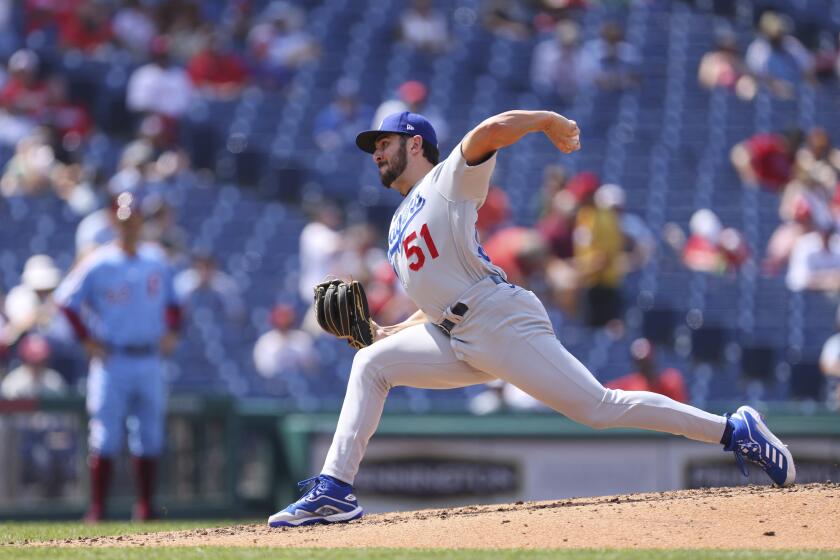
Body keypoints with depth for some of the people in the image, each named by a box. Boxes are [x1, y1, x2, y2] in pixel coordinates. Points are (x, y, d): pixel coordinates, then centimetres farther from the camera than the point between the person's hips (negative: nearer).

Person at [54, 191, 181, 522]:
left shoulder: (156, 261, 10)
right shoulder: (98, 265, -4)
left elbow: (172, 302, 22)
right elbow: (66, 299, -3)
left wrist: (171, 331, 6)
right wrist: (86, 339, -8)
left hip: (150, 360, 4)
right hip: (112, 360, -4)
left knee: (150, 436, 5)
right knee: (105, 437, -7)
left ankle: (145, 507, 12)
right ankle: (97, 508, -6)